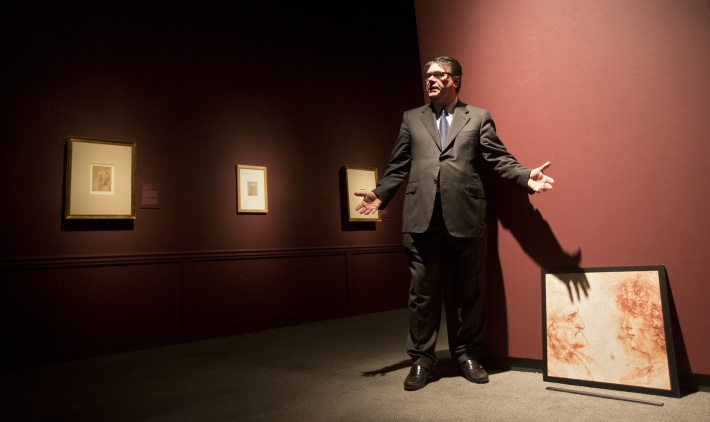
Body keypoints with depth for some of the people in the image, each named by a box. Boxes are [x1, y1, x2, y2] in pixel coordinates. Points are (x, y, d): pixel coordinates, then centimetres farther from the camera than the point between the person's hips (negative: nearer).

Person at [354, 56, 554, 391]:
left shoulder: (479, 118, 14)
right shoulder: (411, 119, 19)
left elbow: (500, 159, 6)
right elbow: (398, 166, 17)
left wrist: (527, 177, -10)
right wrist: (380, 194, 5)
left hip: (466, 216, 0)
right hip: (422, 218, 1)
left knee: (470, 291, 8)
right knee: (423, 292, 6)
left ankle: (467, 354, 26)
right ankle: (422, 359, 19)